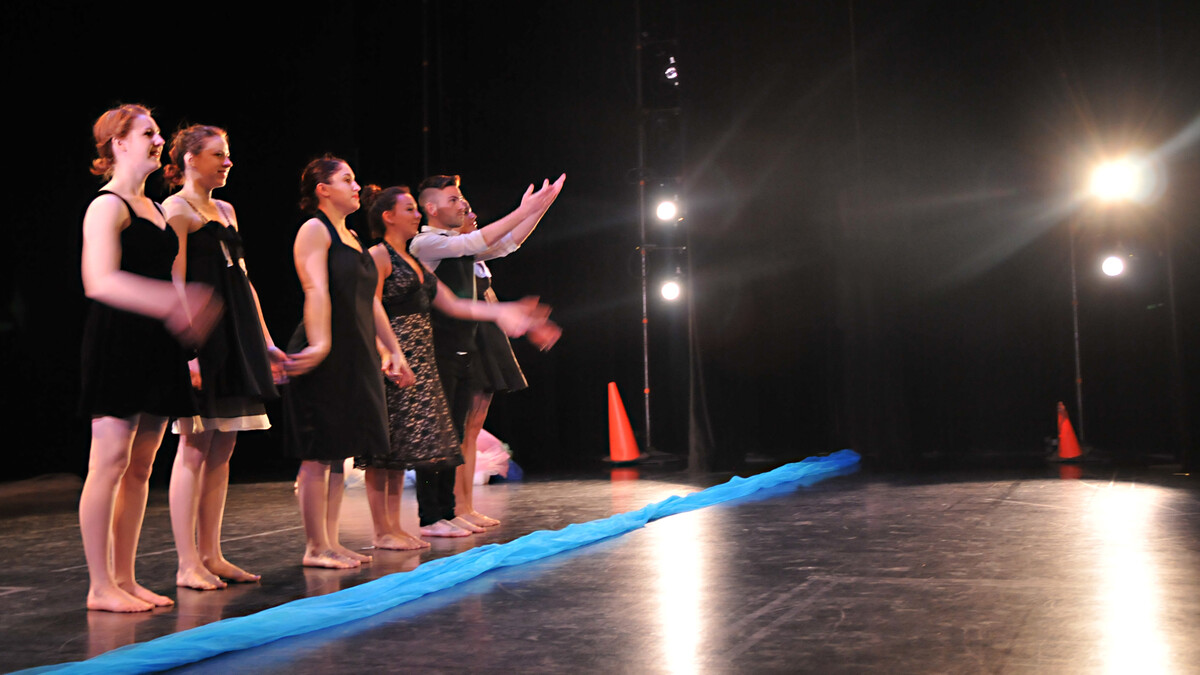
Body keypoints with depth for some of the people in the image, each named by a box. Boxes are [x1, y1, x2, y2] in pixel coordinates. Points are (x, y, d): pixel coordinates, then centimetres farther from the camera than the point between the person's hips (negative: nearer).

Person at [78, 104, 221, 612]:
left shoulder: (152, 207, 19)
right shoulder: (107, 206, -8)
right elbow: (100, 281, -21)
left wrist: (186, 315, 15)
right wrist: (171, 303, -30)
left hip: (154, 349, 9)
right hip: (117, 345, -9)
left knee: (140, 465, 9)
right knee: (110, 461, -5)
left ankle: (124, 579, 15)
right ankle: (100, 586, 1)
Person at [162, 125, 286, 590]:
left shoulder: (225, 210, 20)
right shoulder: (177, 208, -4)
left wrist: (265, 341, 18)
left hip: (234, 337, 8)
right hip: (201, 335, -8)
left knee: (222, 450, 8)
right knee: (196, 448, -7)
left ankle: (211, 556, 13)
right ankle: (188, 564, -2)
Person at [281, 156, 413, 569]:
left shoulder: (351, 237, 21)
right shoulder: (314, 229, -5)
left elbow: (370, 302, 23)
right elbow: (317, 291, -19)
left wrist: (393, 350, 21)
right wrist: (319, 344, -30)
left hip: (356, 356, 9)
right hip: (326, 357, -9)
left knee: (341, 452, 10)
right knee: (319, 455, -4)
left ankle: (330, 543, 15)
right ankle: (316, 547, 1)